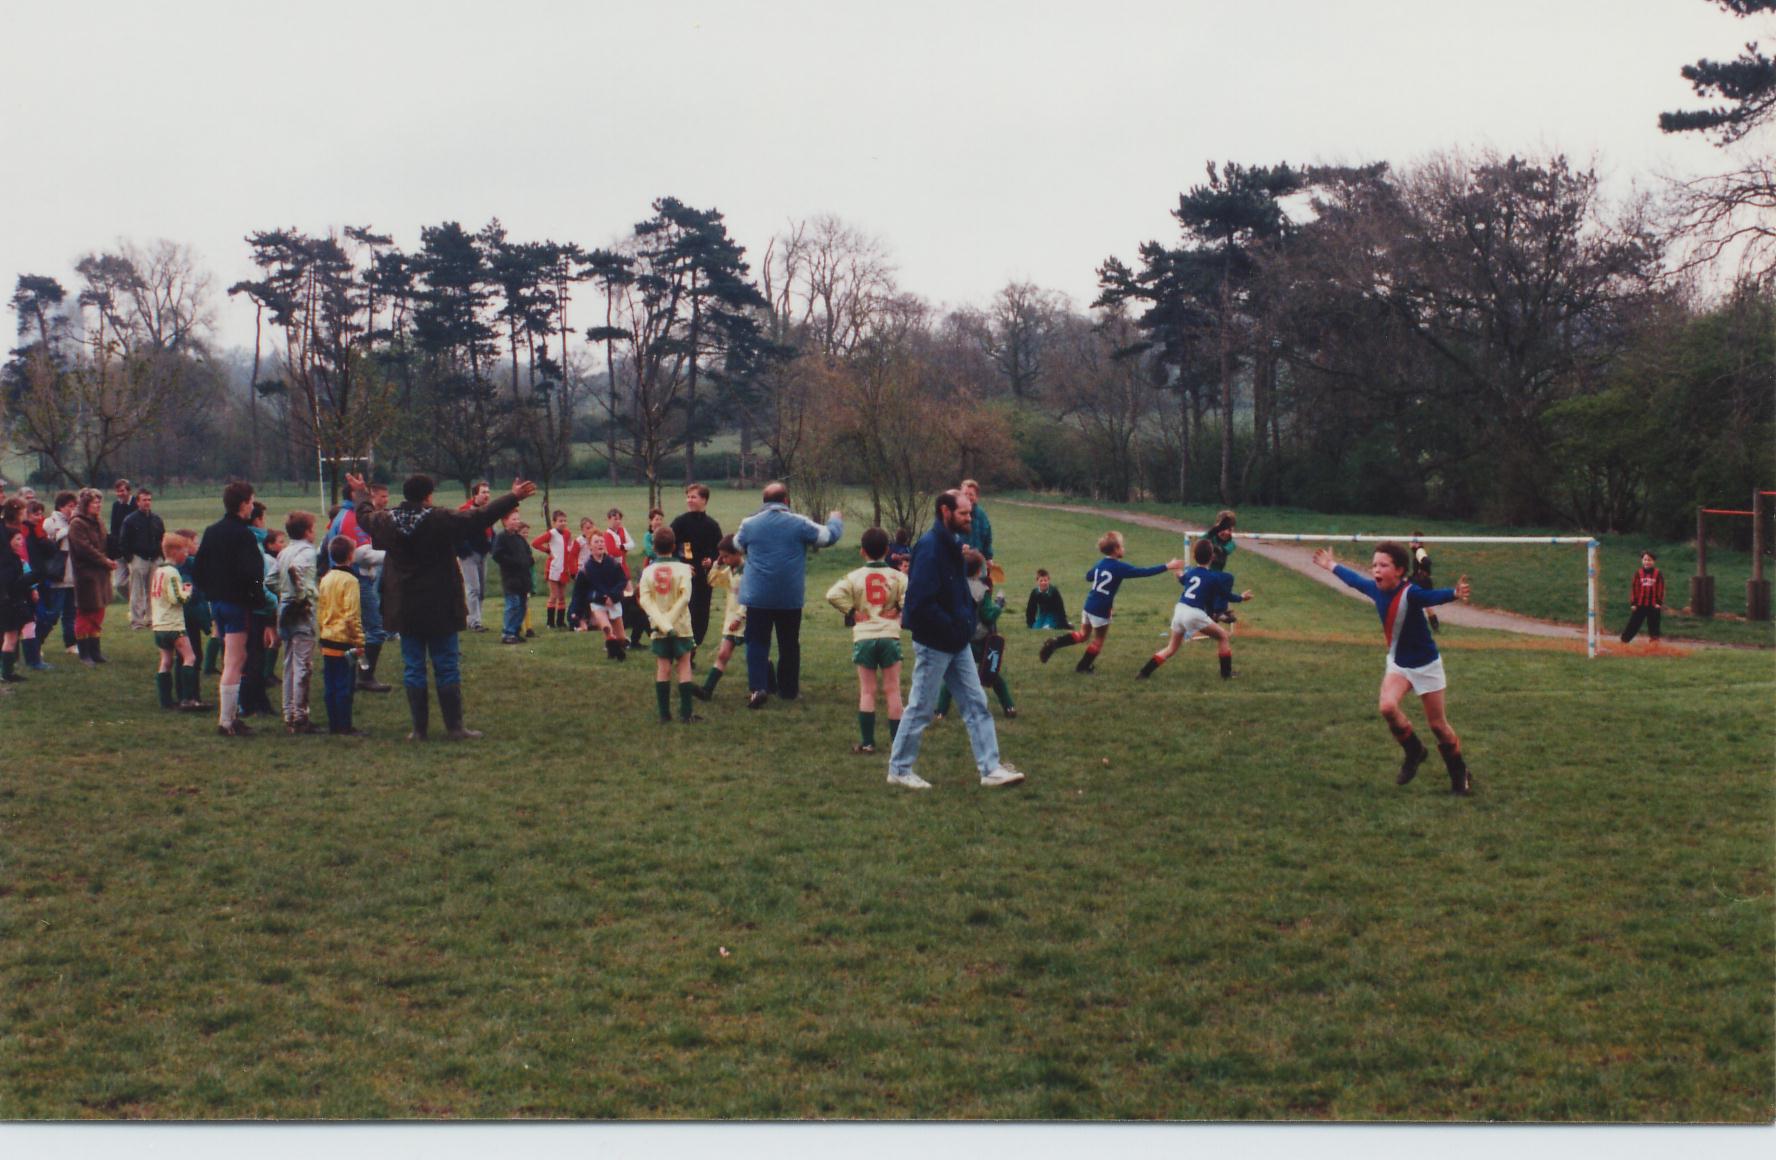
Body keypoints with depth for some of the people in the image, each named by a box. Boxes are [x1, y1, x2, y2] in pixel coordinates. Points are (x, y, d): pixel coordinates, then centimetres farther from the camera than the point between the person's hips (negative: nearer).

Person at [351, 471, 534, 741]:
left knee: (413, 669, 9)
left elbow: (365, 515, 22)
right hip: (439, 610, -4)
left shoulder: (386, 522, 0)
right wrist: (513, 497, -2)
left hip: (404, 612, 4)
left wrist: (361, 493, 43)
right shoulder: (441, 521, -15)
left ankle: (419, 728, 11)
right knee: (447, 668, 4)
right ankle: (455, 727, 7)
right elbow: (481, 517, -12)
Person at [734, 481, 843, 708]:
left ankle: (757, 687, -13)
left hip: (757, 597, 0)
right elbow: (829, 537, 4)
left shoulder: (749, 524, 0)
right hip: (790, 598, 0)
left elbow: (737, 546, 19)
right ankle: (789, 690, 21)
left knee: (757, 642, 3)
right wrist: (835, 521, 26)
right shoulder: (799, 523, -5)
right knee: (789, 645, 13)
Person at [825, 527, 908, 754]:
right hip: (890, 636, 0)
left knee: (867, 691, 6)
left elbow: (833, 595, -13)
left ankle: (867, 742, 6)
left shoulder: (855, 576, -1)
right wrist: (899, 611, 3)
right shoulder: (897, 576, 0)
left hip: (863, 638, 0)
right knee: (892, 690, 7)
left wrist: (852, 612, -1)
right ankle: (897, 741, 9)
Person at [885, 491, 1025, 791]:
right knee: (921, 709, 2)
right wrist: (952, 628, -19)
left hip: (957, 644, 9)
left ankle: (990, 769, 11)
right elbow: (921, 602, -26)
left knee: (977, 704, 8)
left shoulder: (952, 545, 9)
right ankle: (899, 770, 15)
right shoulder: (930, 547, -20)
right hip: (934, 645, -9)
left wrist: (966, 621, 6)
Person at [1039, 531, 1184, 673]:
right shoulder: (1119, 567, -15)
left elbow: (1088, 576, 25)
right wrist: (1167, 567, -14)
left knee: (1082, 634, 22)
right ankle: (1083, 667, 21)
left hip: (1089, 605, 7)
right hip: (1101, 610, -7)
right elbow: (1143, 572, -17)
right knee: (1099, 640, 13)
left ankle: (1054, 643, 5)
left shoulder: (1100, 564, 7)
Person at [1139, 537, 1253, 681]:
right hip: (1195, 614, -6)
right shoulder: (1214, 577, -3)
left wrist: (1179, 575, 62)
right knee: (1223, 637, 13)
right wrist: (1241, 597, 28)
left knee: (1171, 648, 18)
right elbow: (1227, 596, 9)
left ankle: (1144, 672, 8)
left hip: (1179, 609, 6)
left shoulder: (1190, 572, 13)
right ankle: (1227, 673, 14)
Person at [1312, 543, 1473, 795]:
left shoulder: (1410, 594, -29)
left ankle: (1460, 774, 26)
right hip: (1397, 663, 5)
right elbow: (1355, 580, 13)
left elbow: (1432, 596, -50)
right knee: (1388, 706, -20)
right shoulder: (1375, 589, -9)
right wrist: (1332, 566, 29)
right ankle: (1414, 752, 7)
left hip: (1426, 665, -5)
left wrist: (1454, 594, -71)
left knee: (1437, 724, 4)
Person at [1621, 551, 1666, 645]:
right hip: (1639, 605, 1)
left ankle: (1654, 642, 15)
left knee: (1653, 625, 6)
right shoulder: (1638, 574, 1)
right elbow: (1633, 588, 1)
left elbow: (1661, 589, -2)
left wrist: (1659, 602, -9)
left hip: (1653, 605, -1)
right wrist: (1633, 603, -3)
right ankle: (1623, 641, 7)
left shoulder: (1658, 574, -1)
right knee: (1633, 624, 3)